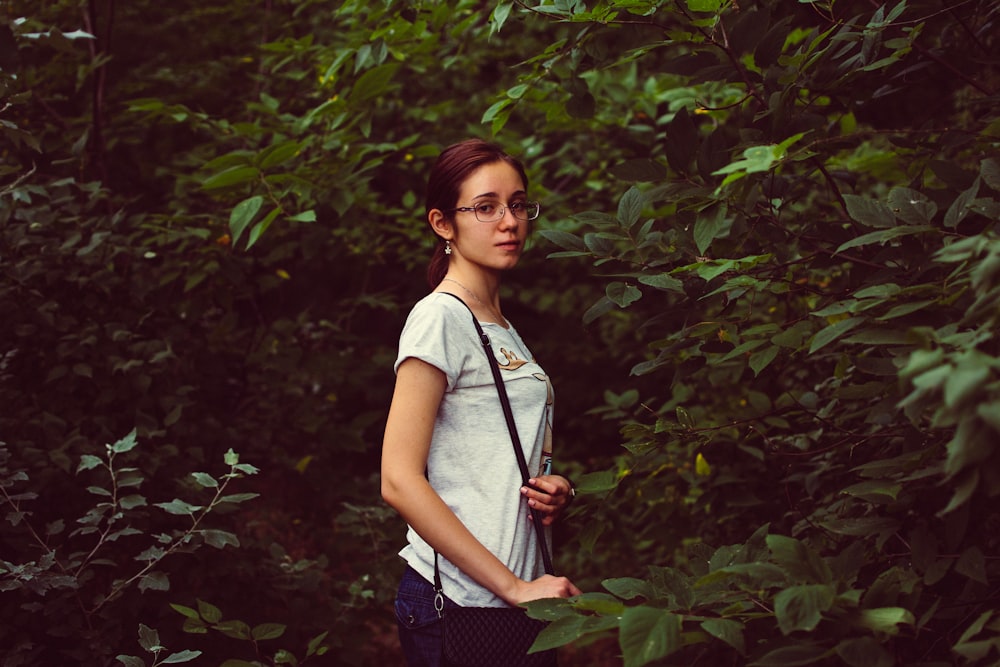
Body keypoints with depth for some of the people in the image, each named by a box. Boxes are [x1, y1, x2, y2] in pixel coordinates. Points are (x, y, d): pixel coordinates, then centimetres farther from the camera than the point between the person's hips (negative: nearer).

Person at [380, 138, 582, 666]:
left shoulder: (503, 328, 15)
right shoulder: (440, 317, -10)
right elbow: (399, 480, -18)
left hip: (512, 600, 8)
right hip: (456, 602, -8)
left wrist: (552, 493, 2)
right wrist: (515, 586, -19)